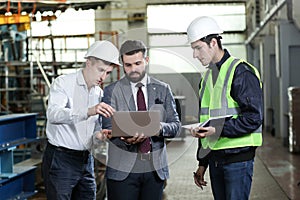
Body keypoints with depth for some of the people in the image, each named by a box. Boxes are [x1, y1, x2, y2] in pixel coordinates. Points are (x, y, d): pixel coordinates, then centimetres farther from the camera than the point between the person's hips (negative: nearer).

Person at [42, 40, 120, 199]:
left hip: (86, 161, 6)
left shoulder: (99, 93, 12)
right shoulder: (63, 83, -8)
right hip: (60, 159, -6)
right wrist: (88, 111, -40)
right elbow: (53, 114, -27)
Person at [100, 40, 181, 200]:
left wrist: (160, 128, -17)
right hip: (123, 170, -2)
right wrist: (126, 139, -26)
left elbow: (176, 126, 6)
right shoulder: (111, 91, 3)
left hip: (155, 169, 2)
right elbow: (108, 128, -4)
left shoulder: (163, 89, 9)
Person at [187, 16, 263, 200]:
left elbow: (254, 117, -16)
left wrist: (218, 130, -24)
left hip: (238, 158, -7)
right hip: (214, 159, 7)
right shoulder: (207, 77, 15)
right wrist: (202, 163, 18)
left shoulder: (241, 72, -10)